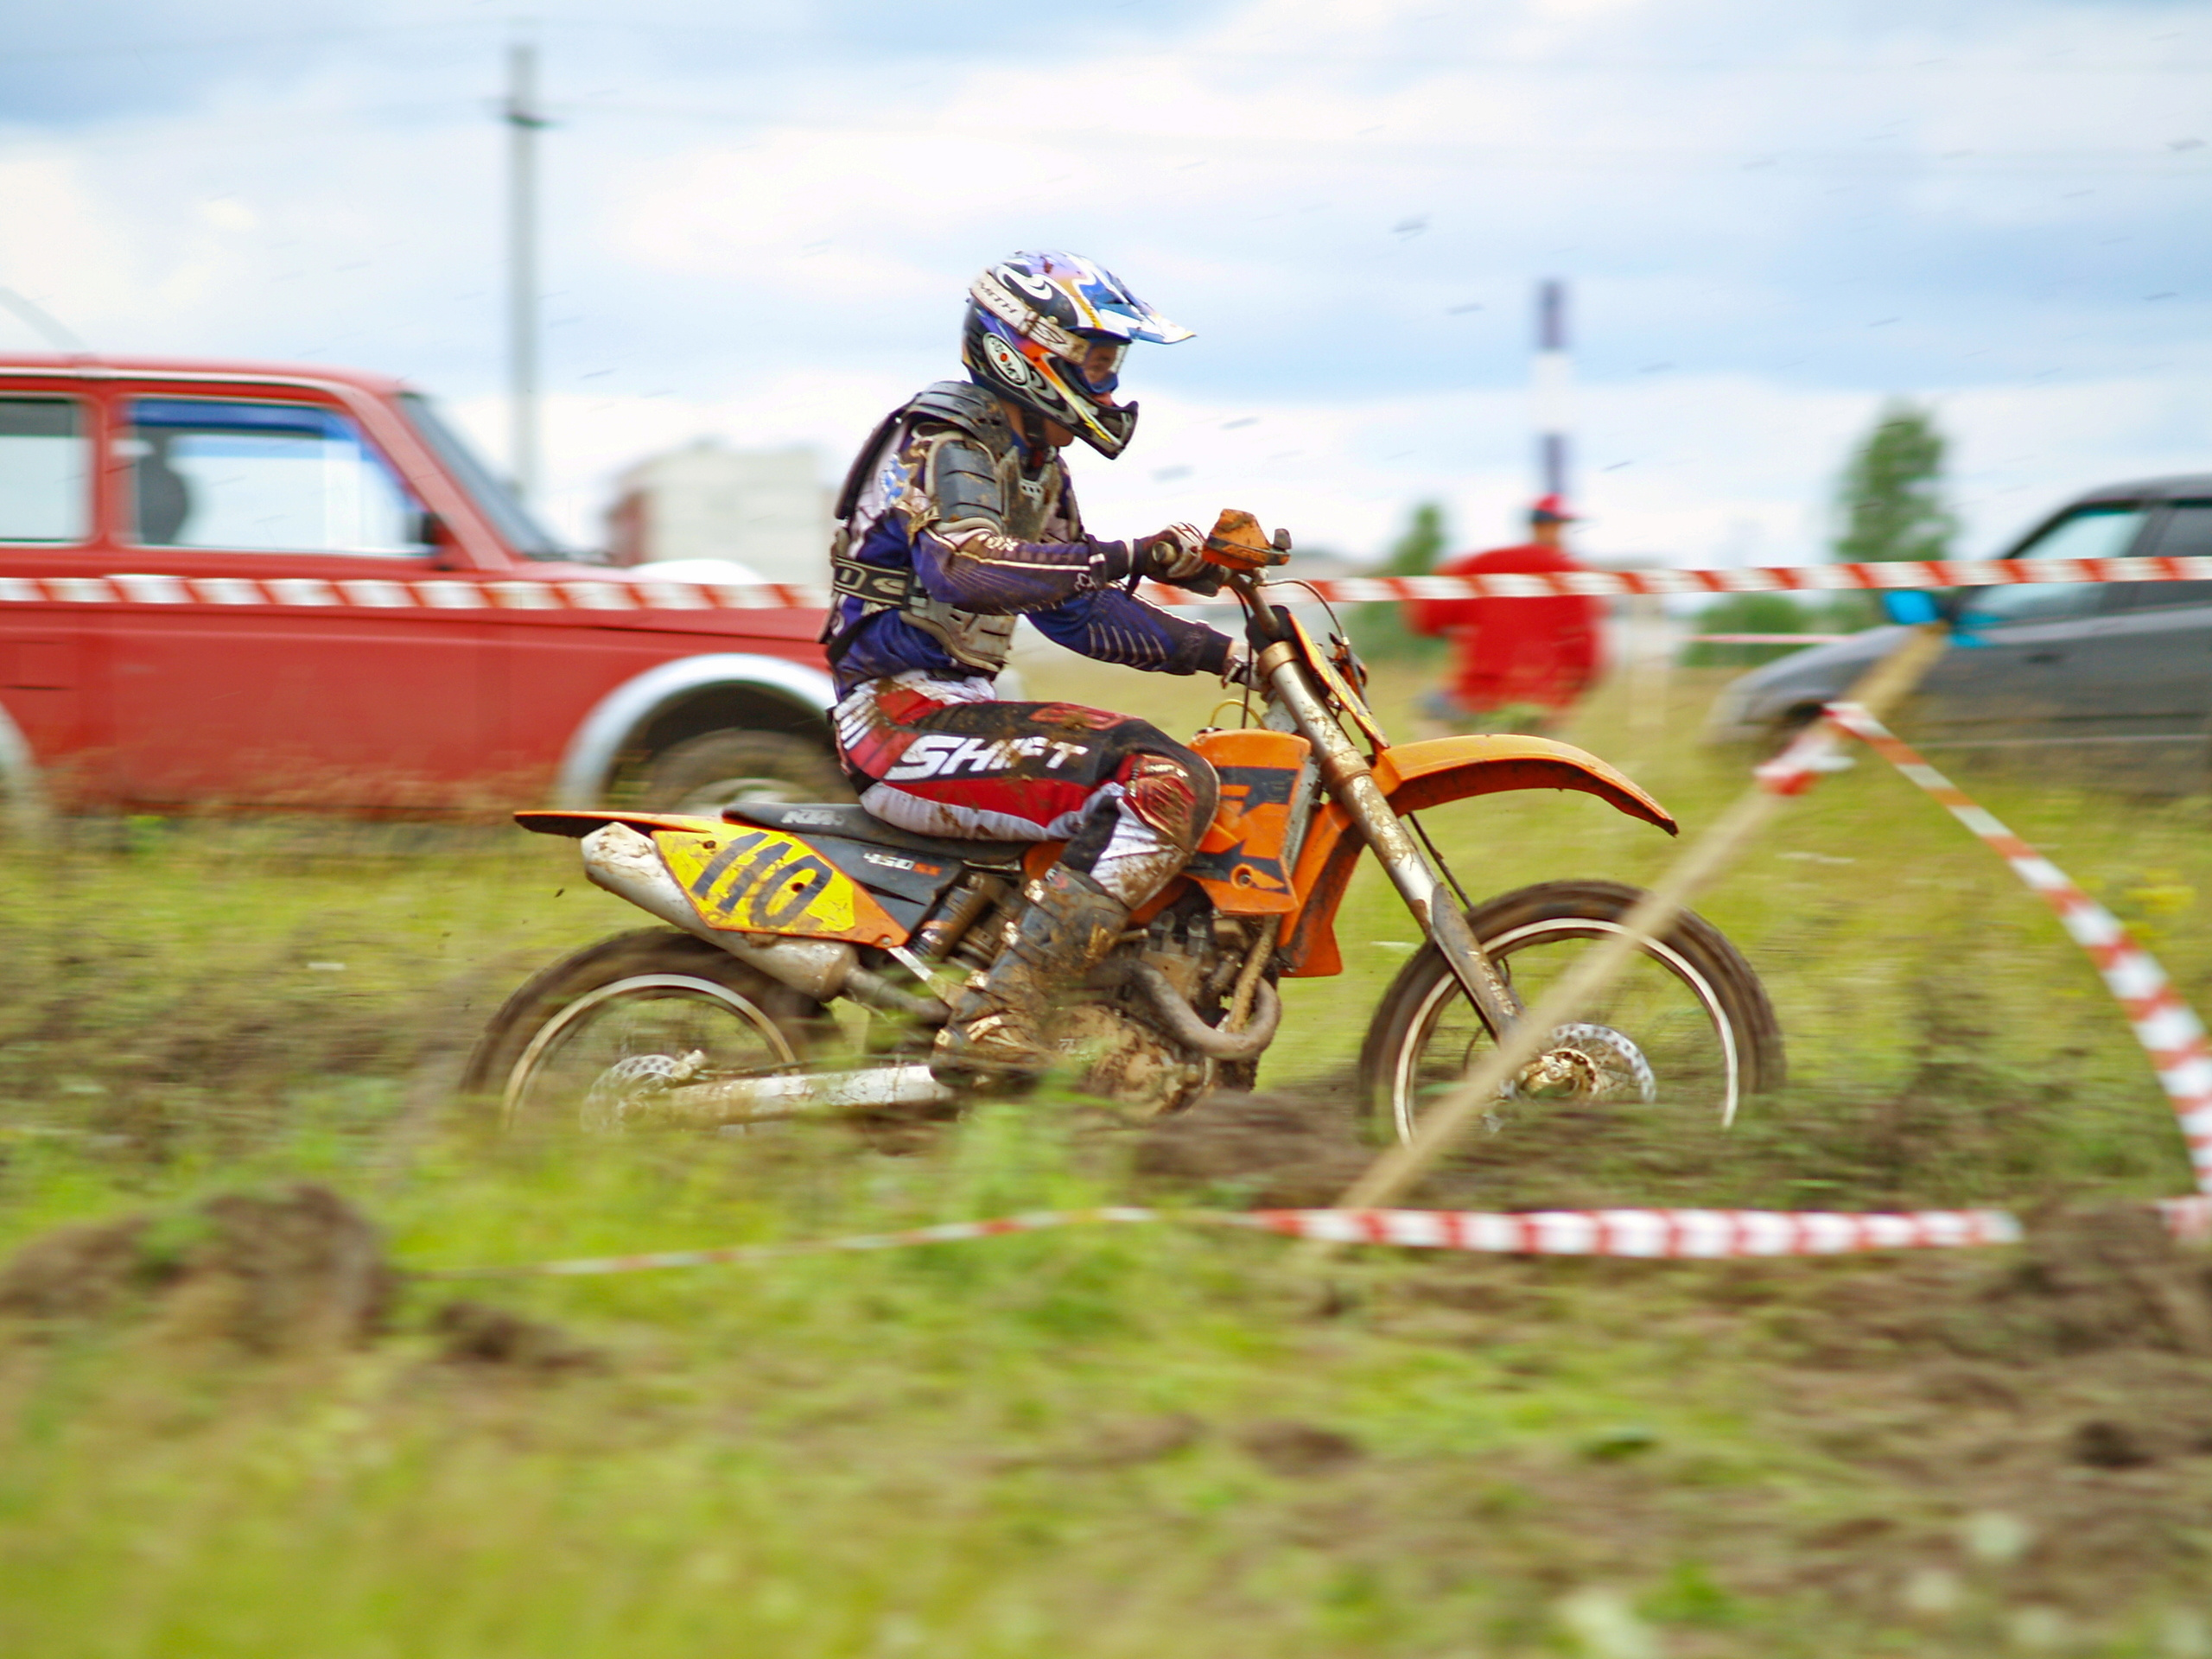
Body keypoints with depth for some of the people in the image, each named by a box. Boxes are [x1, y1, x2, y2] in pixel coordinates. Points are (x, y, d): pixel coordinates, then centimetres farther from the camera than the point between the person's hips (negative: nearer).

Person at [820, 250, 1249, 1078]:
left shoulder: (1035, 465, 21)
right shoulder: (947, 442, -10)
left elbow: (1072, 607, 25)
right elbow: (965, 568, -30)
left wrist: (1215, 651, 15)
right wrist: (1129, 558, -33)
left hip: (949, 708, 10)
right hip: (904, 714, -10)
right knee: (1169, 786, -25)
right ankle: (994, 1017, -32)